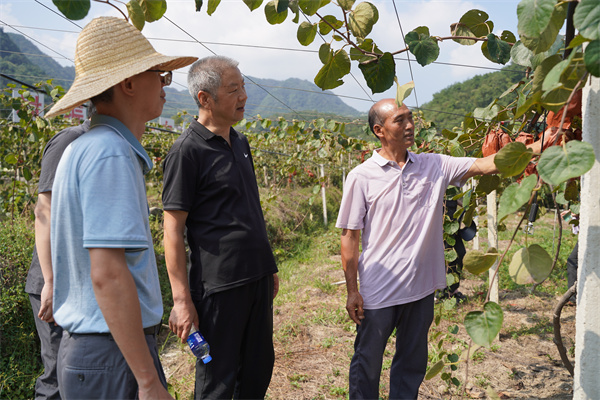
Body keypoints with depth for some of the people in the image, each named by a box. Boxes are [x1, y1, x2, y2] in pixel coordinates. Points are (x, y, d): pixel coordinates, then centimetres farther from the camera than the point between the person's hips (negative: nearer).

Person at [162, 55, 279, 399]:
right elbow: (173, 231, -13)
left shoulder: (241, 142, 10)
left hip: (258, 278, 7)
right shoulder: (187, 151, -12)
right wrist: (182, 299, -15)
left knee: (259, 368, 18)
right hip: (219, 284, -7)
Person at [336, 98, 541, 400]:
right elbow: (350, 237, -6)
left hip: (420, 287, 4)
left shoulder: (434, 166, 1)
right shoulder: (361, 177, -9)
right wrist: (352, 291, -6)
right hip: (377, 292, -3)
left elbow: (485, 165, -4)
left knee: (412, 363, 18)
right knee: (367, 365, 12)